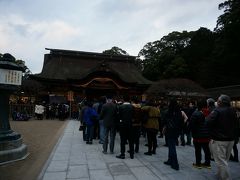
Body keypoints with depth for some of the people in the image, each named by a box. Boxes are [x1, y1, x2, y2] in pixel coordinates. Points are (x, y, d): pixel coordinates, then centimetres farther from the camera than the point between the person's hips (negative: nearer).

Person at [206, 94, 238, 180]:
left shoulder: (217, 111, -18)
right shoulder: (233, 111, 7)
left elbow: (208, 122, -24)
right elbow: (236, 125, 16)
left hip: (219, 140, -8)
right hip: (231, 139, 8)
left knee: (221, 161, 0)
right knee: (225, 160, 20)